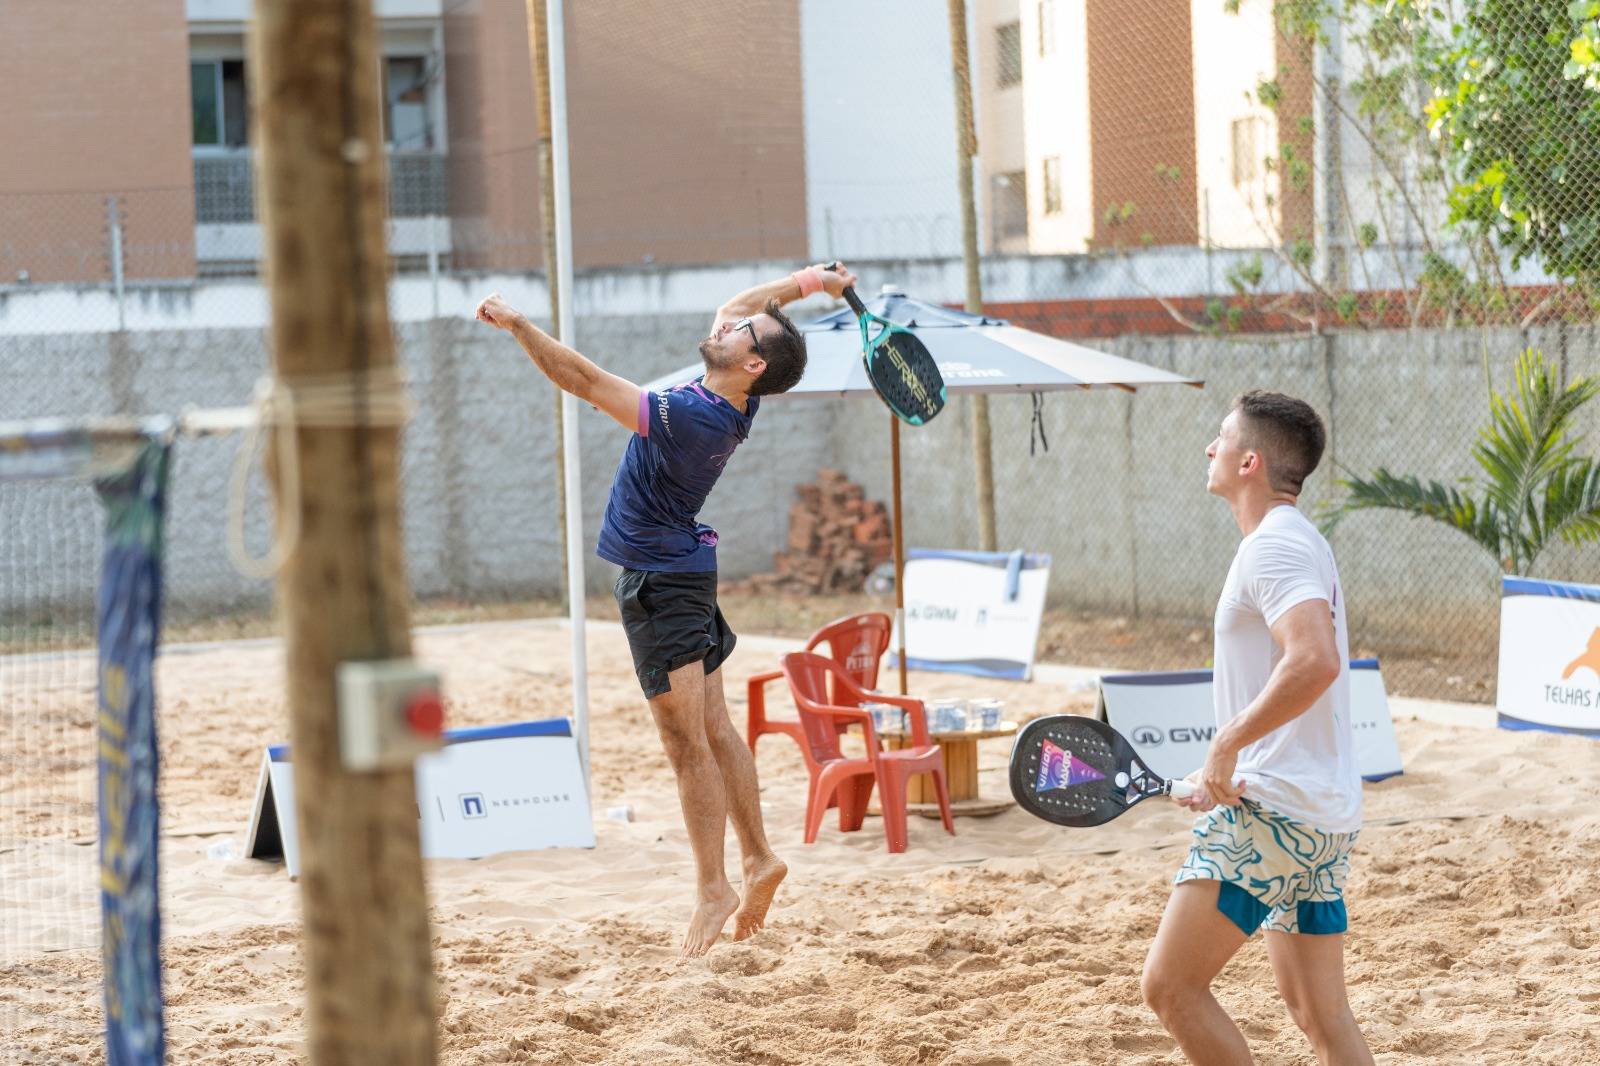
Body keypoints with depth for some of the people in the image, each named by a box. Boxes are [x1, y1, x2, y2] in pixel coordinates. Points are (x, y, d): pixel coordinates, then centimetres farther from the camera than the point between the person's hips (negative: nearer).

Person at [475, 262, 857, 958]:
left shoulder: (689, 418, -26)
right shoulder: (732, 406, -1)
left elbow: (585, 382, -26)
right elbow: (734, 308, 16)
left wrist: (518, 326, -24)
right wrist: (808, 282, 15)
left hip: (660, 581, -10)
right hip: (681, 569, 10)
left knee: (686, 740, -6)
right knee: (713, 730, 15)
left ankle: (713, 889, -3)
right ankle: (758, 859, 21)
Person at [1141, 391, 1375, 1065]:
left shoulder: (1274, 545, -13)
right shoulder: (1298, 543, 19)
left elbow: (1314, 661, -30)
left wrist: (1228, 742, -23)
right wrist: (1228, 775, 21)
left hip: (1273, 813, -11)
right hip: (1324, 815, 11)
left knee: (1171, 985, -8)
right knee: (1317, 1012, 12)